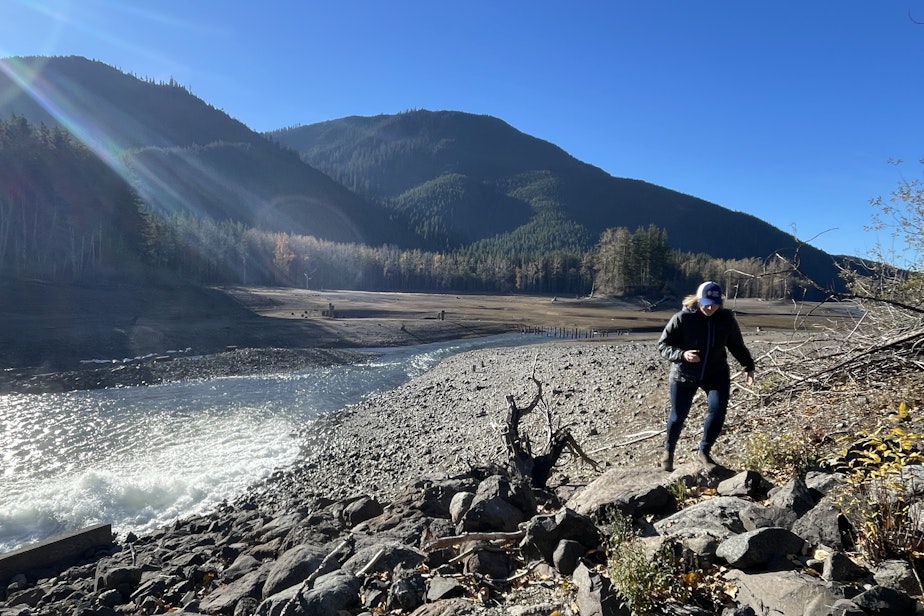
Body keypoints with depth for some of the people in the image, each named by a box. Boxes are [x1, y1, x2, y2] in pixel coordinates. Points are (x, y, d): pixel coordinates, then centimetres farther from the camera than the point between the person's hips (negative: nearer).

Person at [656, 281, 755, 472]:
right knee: (678, 416, 7)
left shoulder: (726, 318, -6)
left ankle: (704, 451, 10)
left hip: (716, 374, 2)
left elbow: (737, 345, 10)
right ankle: (668, 451, 33)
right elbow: (662, 345, -15)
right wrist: (682, 354, -32)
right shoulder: (683, 318, -18)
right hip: (684, 375, -2)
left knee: (718, 411, -14)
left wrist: (749, 366, 5)